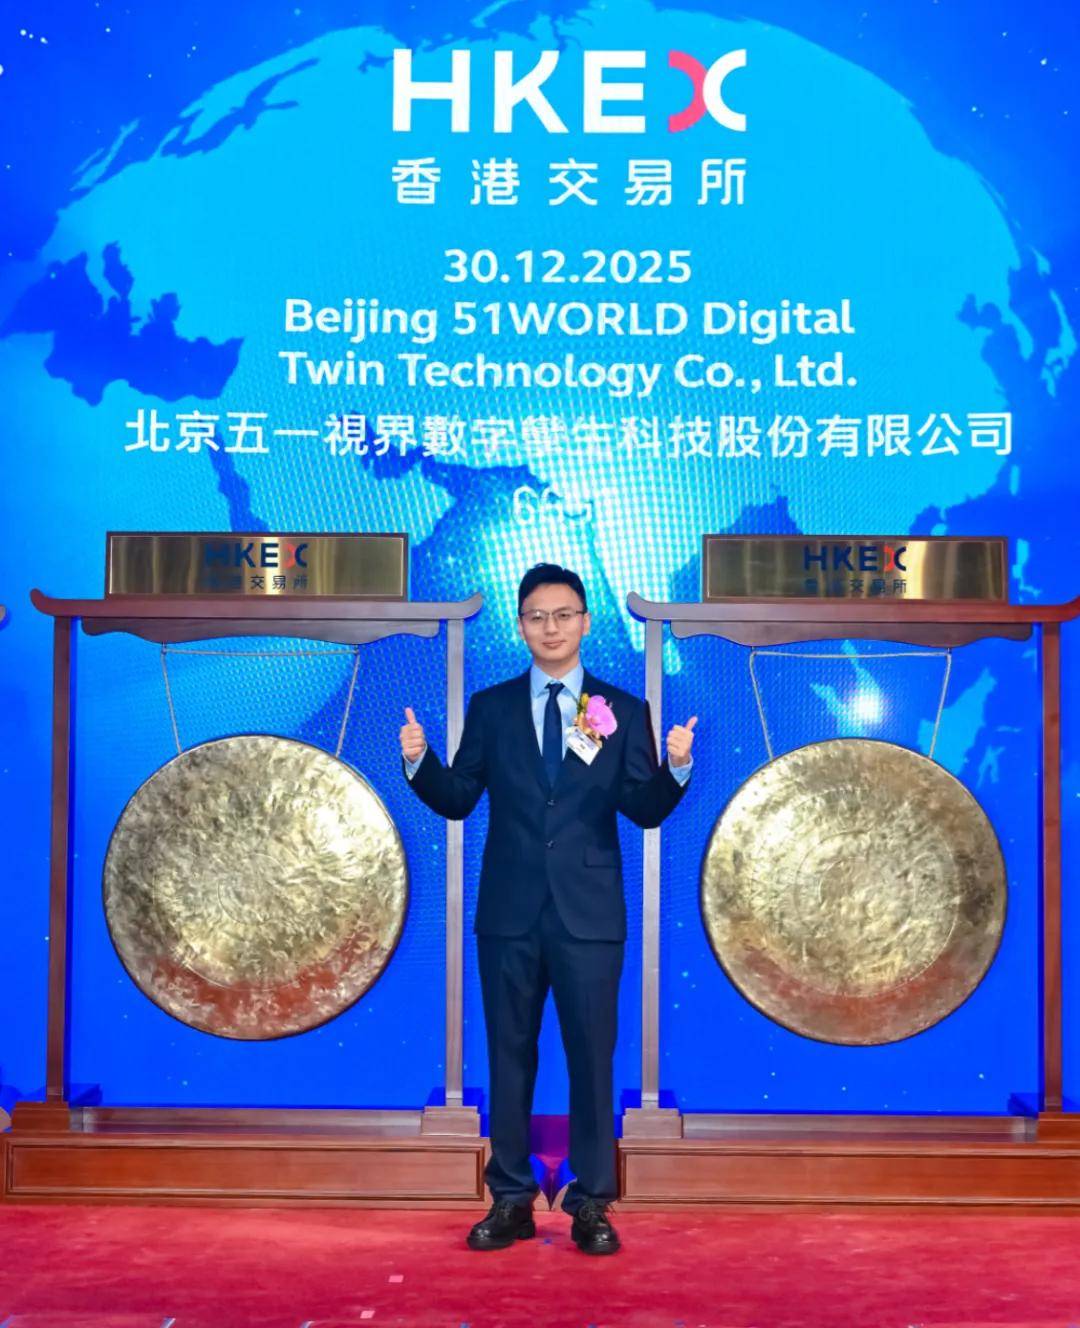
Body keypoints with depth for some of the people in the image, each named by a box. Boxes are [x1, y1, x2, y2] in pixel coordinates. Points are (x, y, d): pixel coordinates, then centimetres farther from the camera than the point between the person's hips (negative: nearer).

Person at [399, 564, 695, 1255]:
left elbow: (644, 811, -3)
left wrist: (676, 768, -22)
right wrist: (419, 760, -14)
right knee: (510, 1057, 10)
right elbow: (457, 800, 3)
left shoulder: (623, 710, 3)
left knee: (592, 1058, 4)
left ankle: (591, 1204, 18)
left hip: (589, 912, -1)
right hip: (509, 912, 2)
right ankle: (511, 1200, 23)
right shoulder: (491, 708, 7)